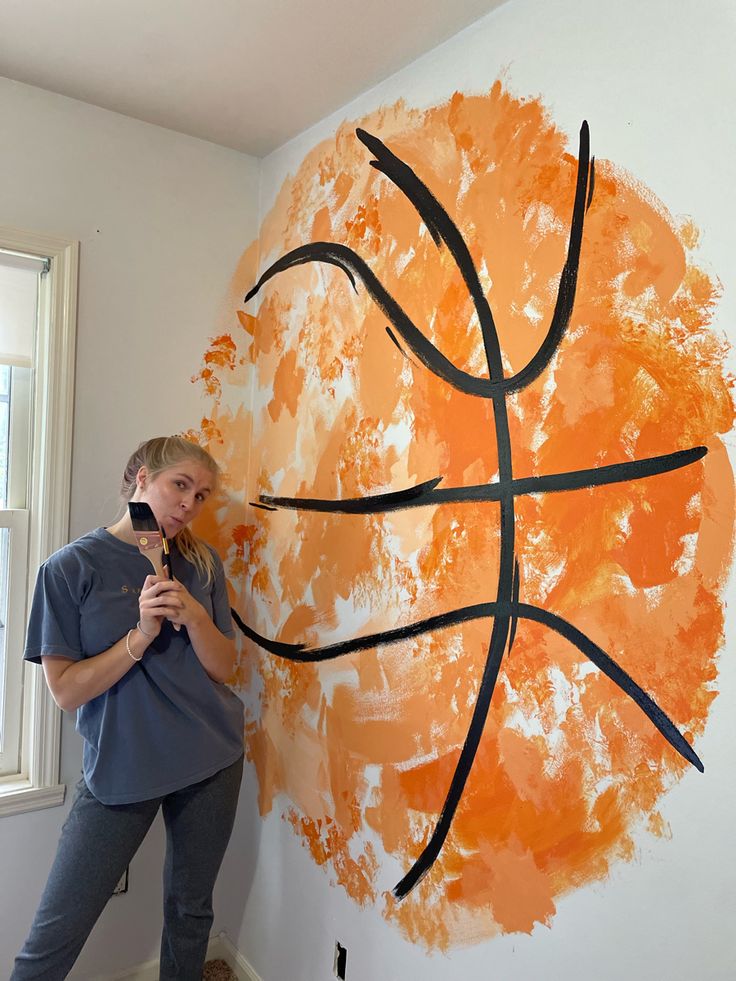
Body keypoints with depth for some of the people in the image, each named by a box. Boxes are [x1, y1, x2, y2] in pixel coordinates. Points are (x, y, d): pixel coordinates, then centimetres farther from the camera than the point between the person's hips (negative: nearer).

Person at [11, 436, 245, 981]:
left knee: (191, 911, 16)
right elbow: (66, 690, -11)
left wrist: (194, 616, -18)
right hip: (120, 767, -3)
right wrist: (141, 635, -24)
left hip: (212, 758, 3)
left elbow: (223, 668, 0)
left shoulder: (202, 564, 1)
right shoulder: (71, 566, -9)